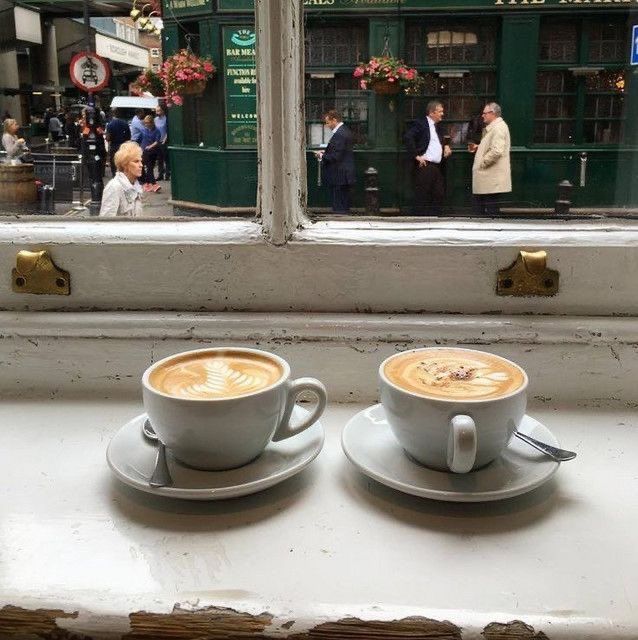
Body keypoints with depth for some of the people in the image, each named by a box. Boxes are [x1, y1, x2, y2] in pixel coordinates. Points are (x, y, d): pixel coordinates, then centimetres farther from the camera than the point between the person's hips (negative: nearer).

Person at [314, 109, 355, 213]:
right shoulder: (345, 130, 13)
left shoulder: (339, 134, -19)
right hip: (346, 175, 11)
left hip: (339, 176, -11)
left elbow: (336, 156, -23)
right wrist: (325, 152, 9)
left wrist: (322, 156, -9)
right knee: (345, 206, 17)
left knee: (339, 209, -4)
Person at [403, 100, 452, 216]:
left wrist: (446, 146, 15)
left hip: (438, 166, 8)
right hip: (424, 166, -8)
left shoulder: (438, 126, 21)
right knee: (422, 197, -4)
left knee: (438, 196, 7)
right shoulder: (420, 123, -5)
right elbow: (407, 138, -18)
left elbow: (442, 140, 38)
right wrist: (416, 156, -19)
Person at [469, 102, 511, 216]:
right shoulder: (492, 127, 18)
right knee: (477, 208, 15)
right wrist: (478, 148, 13)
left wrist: (482, 163, -16)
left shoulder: (499, 127, -15)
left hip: (493, 180, -11)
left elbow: (497, 151, -27)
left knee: (491, 212, -3)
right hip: (485, 178, 11)